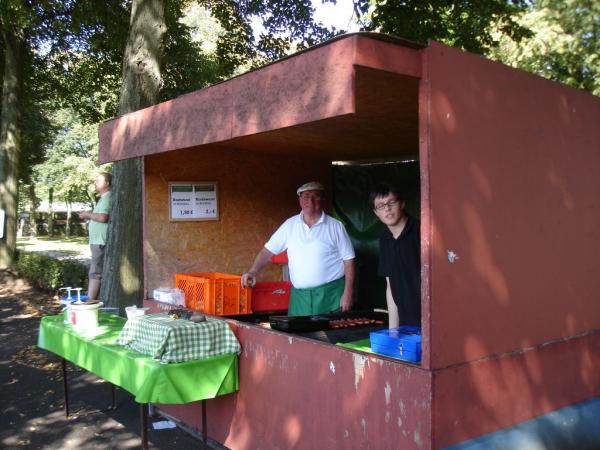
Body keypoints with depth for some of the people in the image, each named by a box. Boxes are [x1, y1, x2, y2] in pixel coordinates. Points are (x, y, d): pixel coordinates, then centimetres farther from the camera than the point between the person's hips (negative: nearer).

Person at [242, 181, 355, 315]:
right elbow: (268, 250, 8)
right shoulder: (290, 225, 7)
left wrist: (347, 293, -6)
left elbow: (348, 259, 0)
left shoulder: (335, 226, 0)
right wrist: (252, 272, -7)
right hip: (299, 296, 2)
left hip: (330, 294, -2)